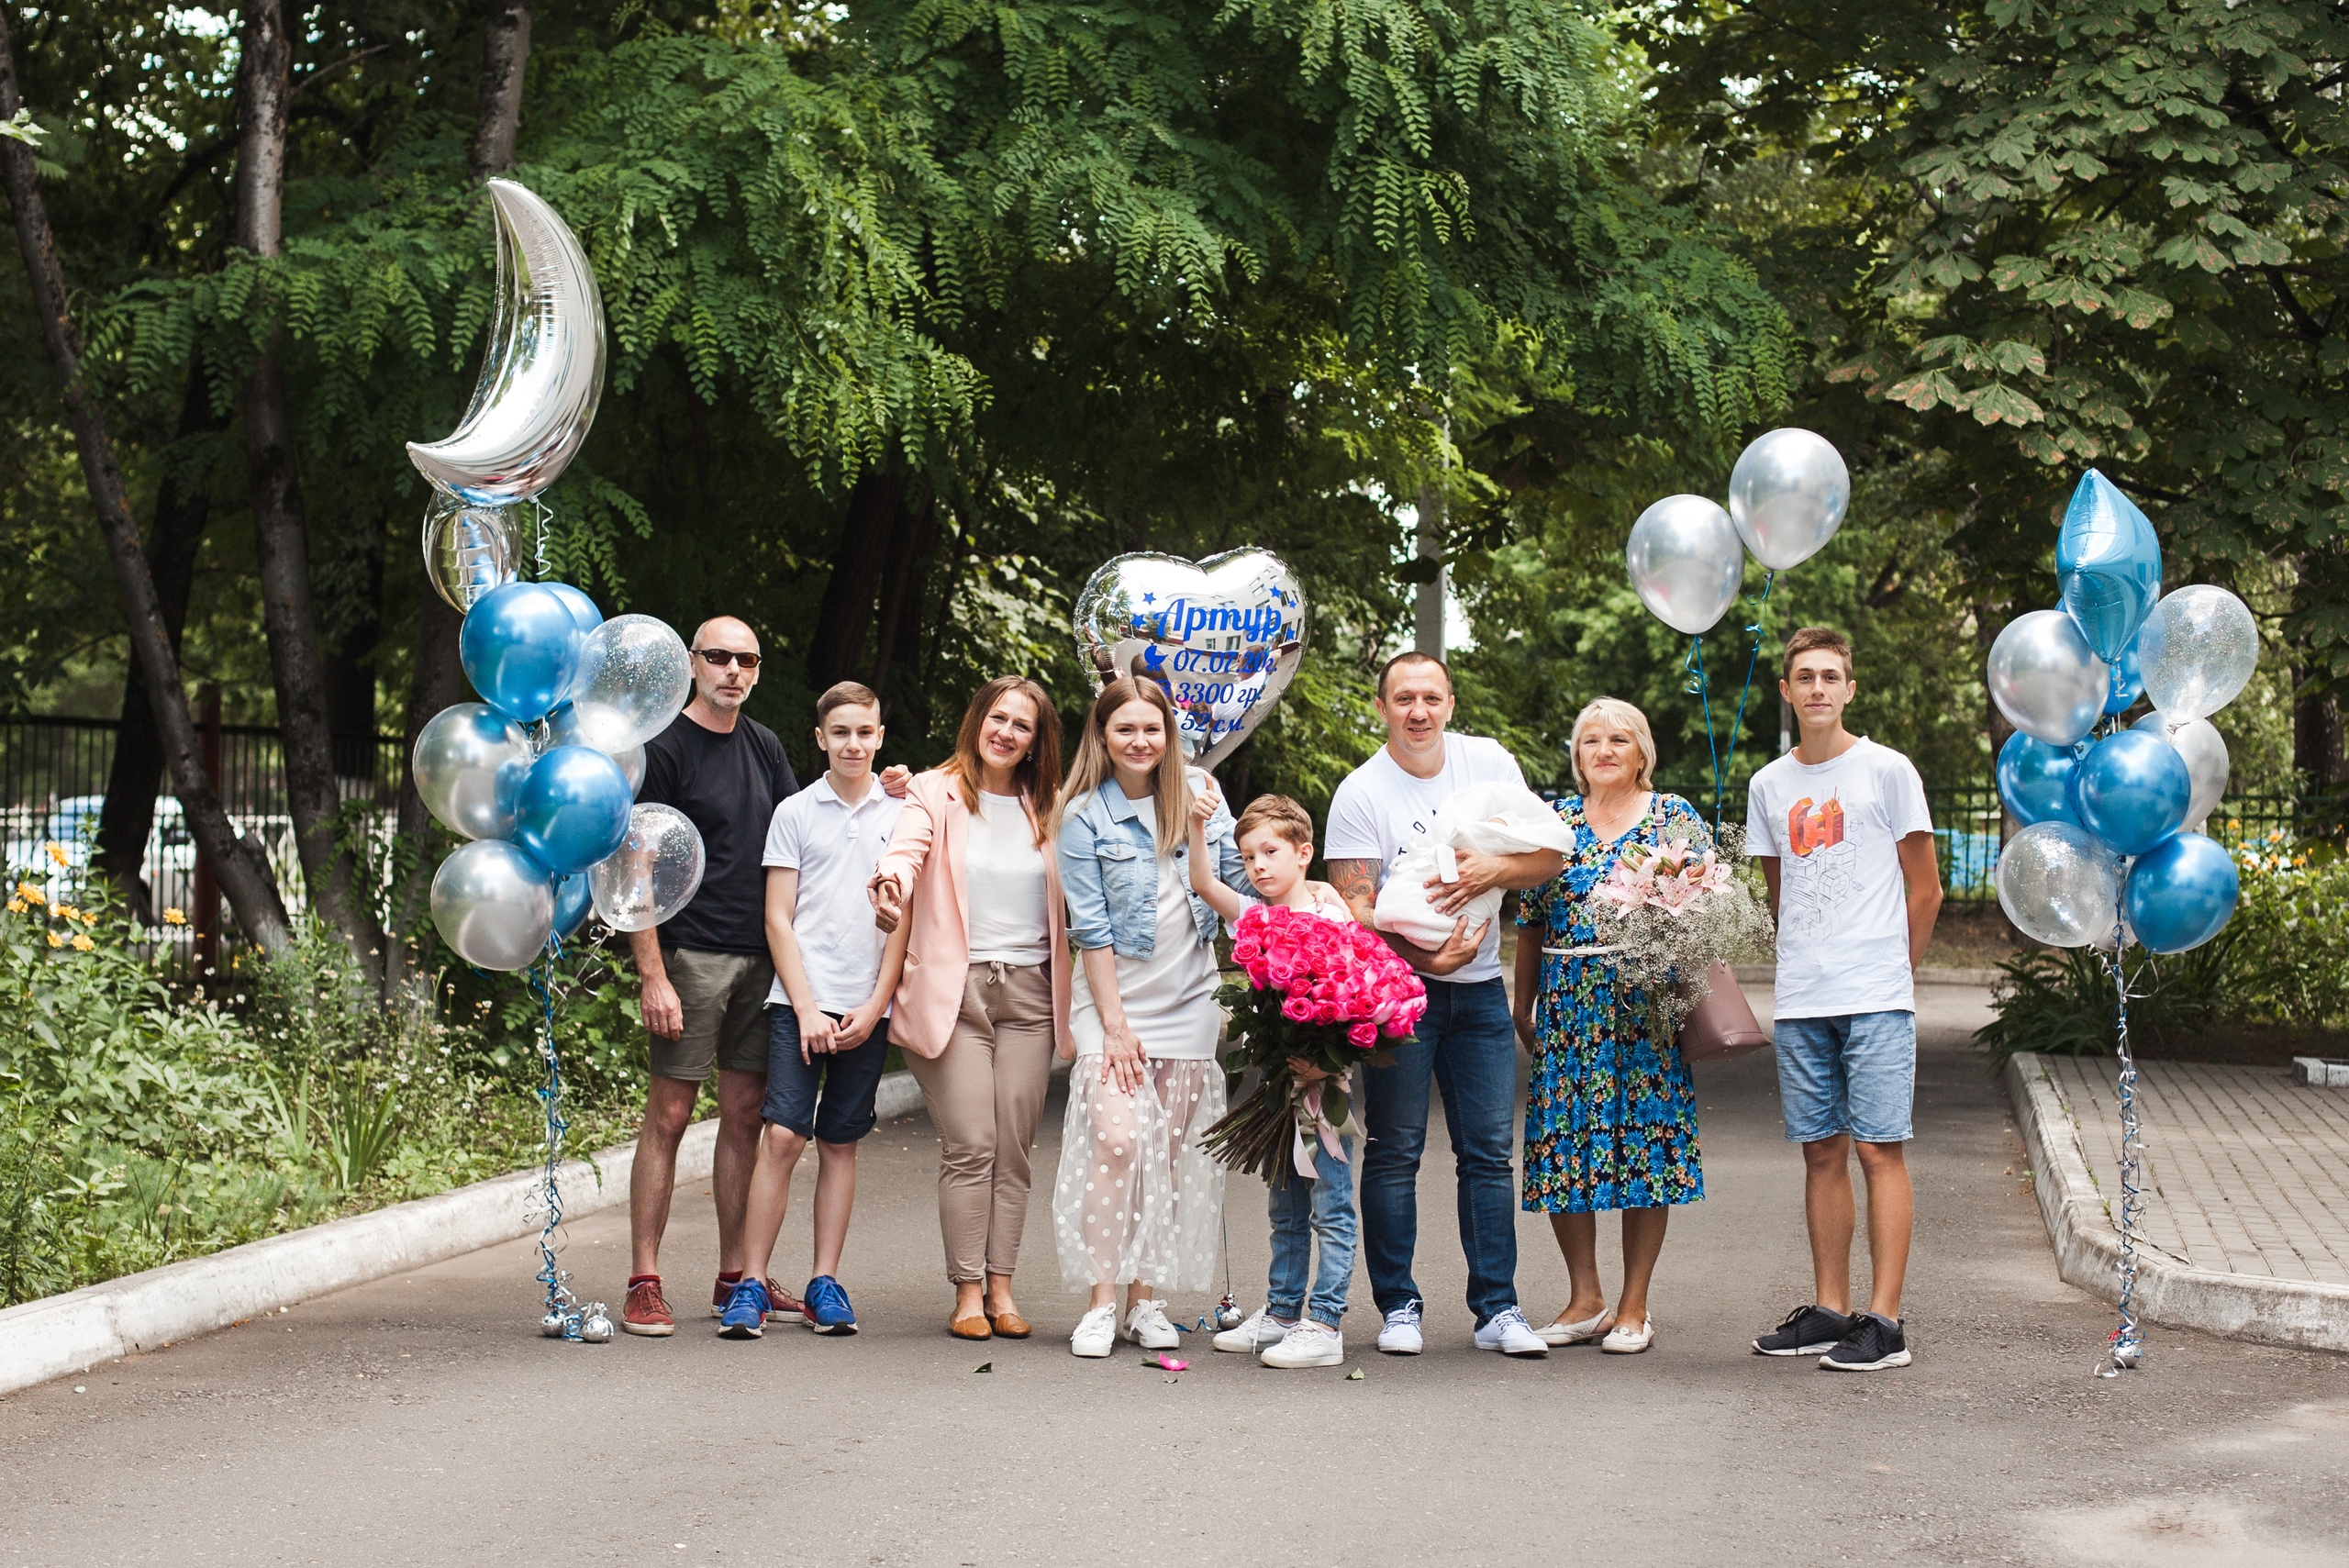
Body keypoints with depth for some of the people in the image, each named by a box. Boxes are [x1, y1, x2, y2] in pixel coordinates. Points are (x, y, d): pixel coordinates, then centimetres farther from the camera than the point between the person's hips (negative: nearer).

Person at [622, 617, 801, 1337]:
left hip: (762, 955, 6)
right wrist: (652, 975, -15)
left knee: (745, 1114, 9)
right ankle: (644, 1283, 0)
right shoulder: (665, 749, -5)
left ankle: (735, 1278, 16)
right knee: (669, 1114, -5)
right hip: (692, 953, -6)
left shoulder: (764, 745, 14)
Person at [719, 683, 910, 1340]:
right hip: (800, 1002, -2)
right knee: (782, 1136, -10)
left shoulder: (901, 815, 8)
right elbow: (778, 919, 2)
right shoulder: (795, 813, 4)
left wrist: (874, 1007, -2)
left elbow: (904, 919, 7)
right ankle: (751, 1285, -6)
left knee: (840, 1141, 6)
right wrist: (807, 1008, -7)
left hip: (868, 1008, 2)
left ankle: (825, 1284, 11)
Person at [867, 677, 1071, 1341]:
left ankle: (1001, 1286, 7)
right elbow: (906, 848, -17)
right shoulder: (936, 793, 2)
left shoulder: (1048, 808, 13)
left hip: (1029, 993, 3)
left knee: (1014, 1148, 2)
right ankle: (967, 1292, -2)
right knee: (970, 1145, -8)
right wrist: (891, 881, -39)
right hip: (955, 989, -3)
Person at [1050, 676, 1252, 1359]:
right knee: (1117, 1141, -15)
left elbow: (1240, 881, 13)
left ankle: (1147, 1299, 11)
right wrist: (1114, 1023, -11)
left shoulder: (1199, 796, 5)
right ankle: (1101, 1304, -10)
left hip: (1189, 1001, 4)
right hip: (1113, 998, -4)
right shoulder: (1084, 816, -6)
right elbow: (1091, 926, -8)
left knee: (1172, 1153, 4)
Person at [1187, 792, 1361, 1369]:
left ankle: (1325, 1326, -3)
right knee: (1284, 1208, 16)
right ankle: (1282, 1314, 25)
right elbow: (1204, 884, -2)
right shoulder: (1254, 915, 10)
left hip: (1324, 1080, -7)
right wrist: (1197, 826, -15)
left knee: (1330, 1206, -4)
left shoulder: (1331, 917, -8)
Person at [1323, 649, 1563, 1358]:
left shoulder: (1489, 763, 3)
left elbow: (1551, 856, 2)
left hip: (1480, 987, 3)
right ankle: (1399, 1306, 9)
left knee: (1489, 1151, 3)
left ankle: (1497, 1307, 7)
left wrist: (1495, 869, -19)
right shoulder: (1360, 793, -7)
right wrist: (1425, 959, -22)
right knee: (1394, 1151, 0)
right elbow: (1356, 908, -10)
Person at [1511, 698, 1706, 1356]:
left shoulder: (1676, 818, 5)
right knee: (1563, 1147, 0)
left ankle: (1634, 1304, 9)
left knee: (1646, 1144, -1)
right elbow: (1530, 922, 13)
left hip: (1650, 1007, -2)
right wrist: (1523, 1004, 10)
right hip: (1568, 1010, 2)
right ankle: (1585, 1299, 12)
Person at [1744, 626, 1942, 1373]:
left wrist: (1886, 971, 6)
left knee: (1880, 1147, -6)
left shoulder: (1887, 771, 0)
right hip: (1800, 1001, 4)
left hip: (1876, 999, -4)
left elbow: (1925, 891, 4)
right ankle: (1829, 1309, 14)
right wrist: (1805, 967, 13)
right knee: (1822, 1149, 8)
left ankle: (1884, 1320, -6)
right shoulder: (1770, 785, 12)